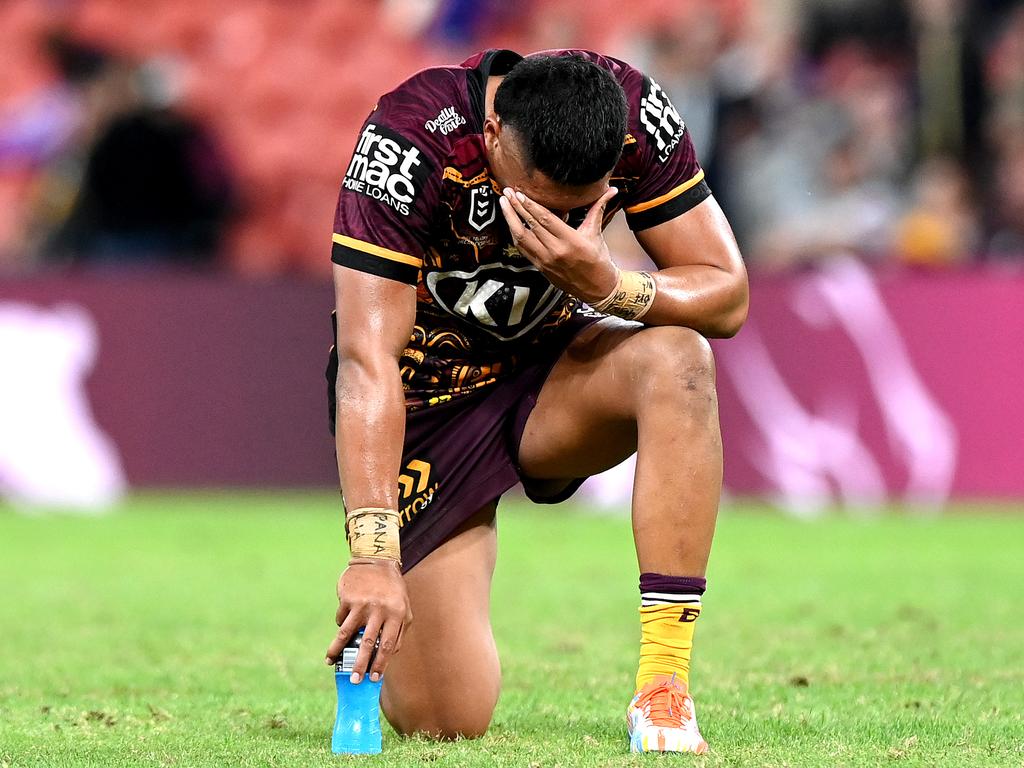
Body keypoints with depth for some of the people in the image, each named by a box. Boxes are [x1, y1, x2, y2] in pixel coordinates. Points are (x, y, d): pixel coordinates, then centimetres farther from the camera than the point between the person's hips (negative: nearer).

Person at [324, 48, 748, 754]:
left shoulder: (636, 115, -21)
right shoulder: (411, 139, -32)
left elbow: (728, 297, -16)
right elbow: (368, 358, -36)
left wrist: (608, 286, -36)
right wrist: (372, 553, -45)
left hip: (547, 365, 3)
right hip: (423, 405, -3)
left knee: (677, 359, -32)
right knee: (446, 722, -11)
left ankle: (663, 693, -28)